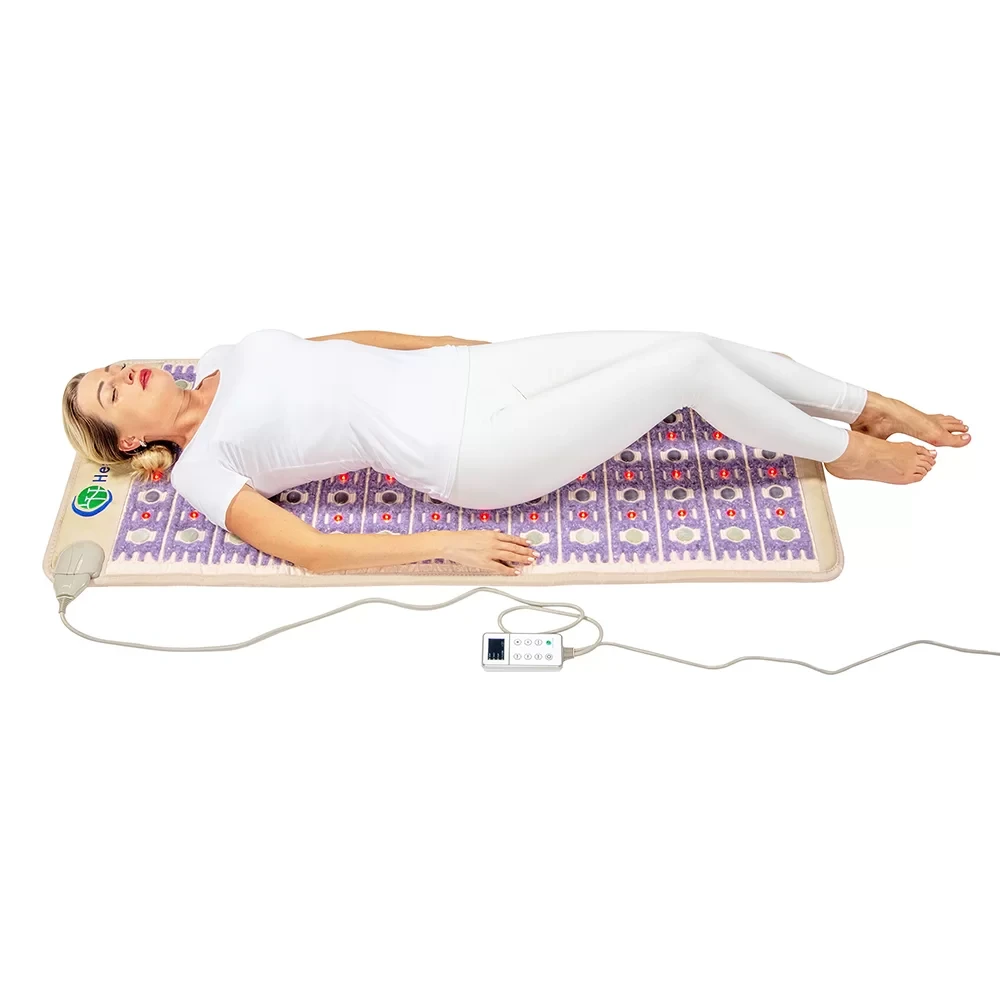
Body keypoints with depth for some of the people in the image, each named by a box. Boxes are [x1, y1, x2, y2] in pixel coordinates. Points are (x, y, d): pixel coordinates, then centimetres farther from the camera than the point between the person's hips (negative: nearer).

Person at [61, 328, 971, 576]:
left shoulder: (234, 356, 18)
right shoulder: (200, 466, -1)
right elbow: (308, 550, -11)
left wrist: (447, 338, 25)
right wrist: (442, 546, -17)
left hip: (461, 369, 7)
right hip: (463, 450, -7)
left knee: (699, 341, -1)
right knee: (690, 366, -14)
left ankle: (875, 407, 19)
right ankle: (842, 451, 11)